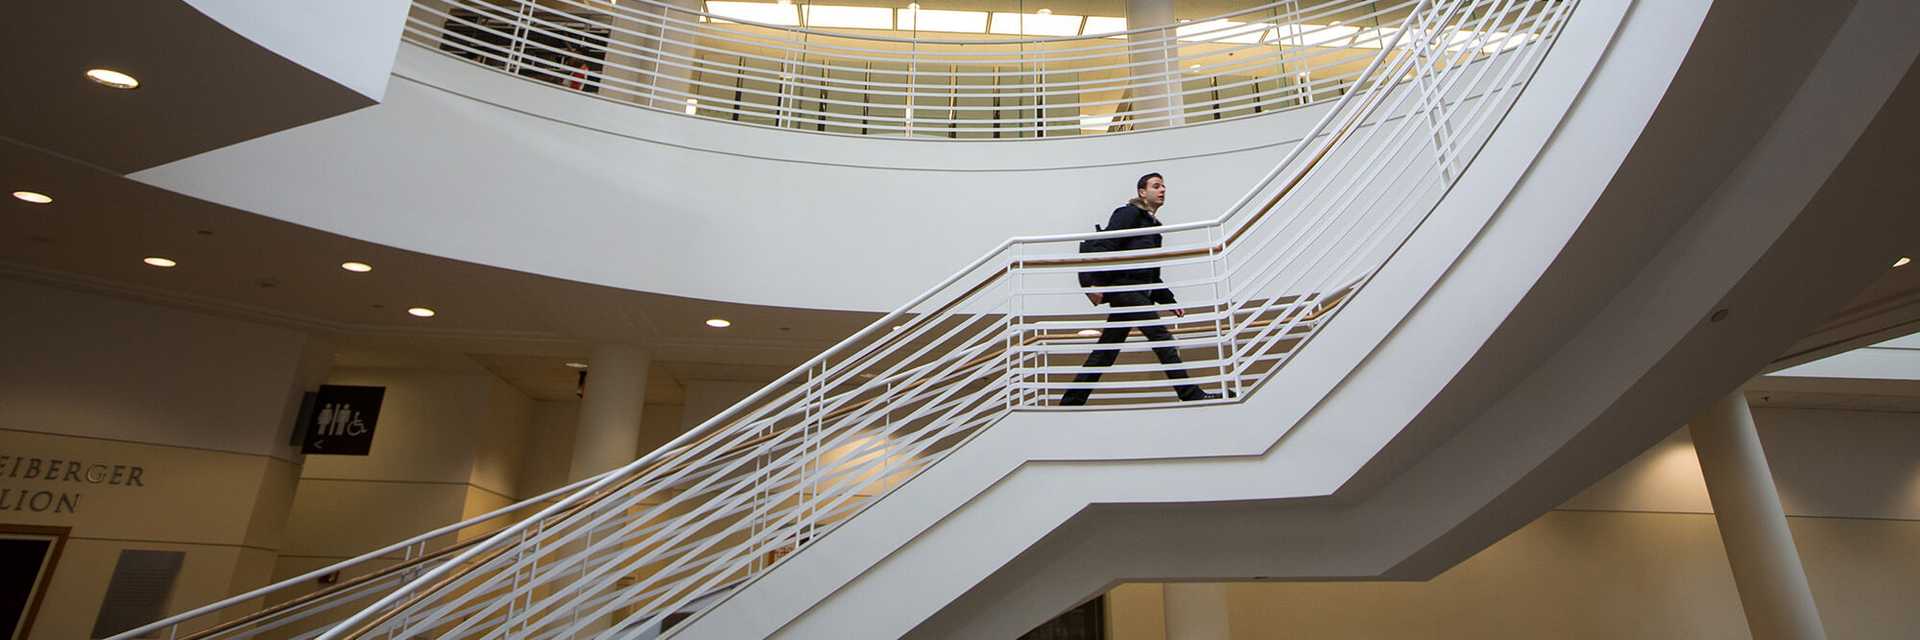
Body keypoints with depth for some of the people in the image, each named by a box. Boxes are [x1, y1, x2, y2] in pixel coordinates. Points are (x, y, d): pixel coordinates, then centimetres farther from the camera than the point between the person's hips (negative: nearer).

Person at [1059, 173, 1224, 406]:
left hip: (1139, 292, 9)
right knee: (1162, 338, -10)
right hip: (1124, 287, -9)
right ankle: (1190, 394, -6)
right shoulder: (1129, 214, -1)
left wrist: (1170, 302, 18)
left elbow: (1153, 275, 25)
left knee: (1106, 352, 7)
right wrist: (1098, 284, -23)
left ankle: (1071, 401, 11)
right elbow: (1106, 248, -15)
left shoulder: (1153, 225, 25)